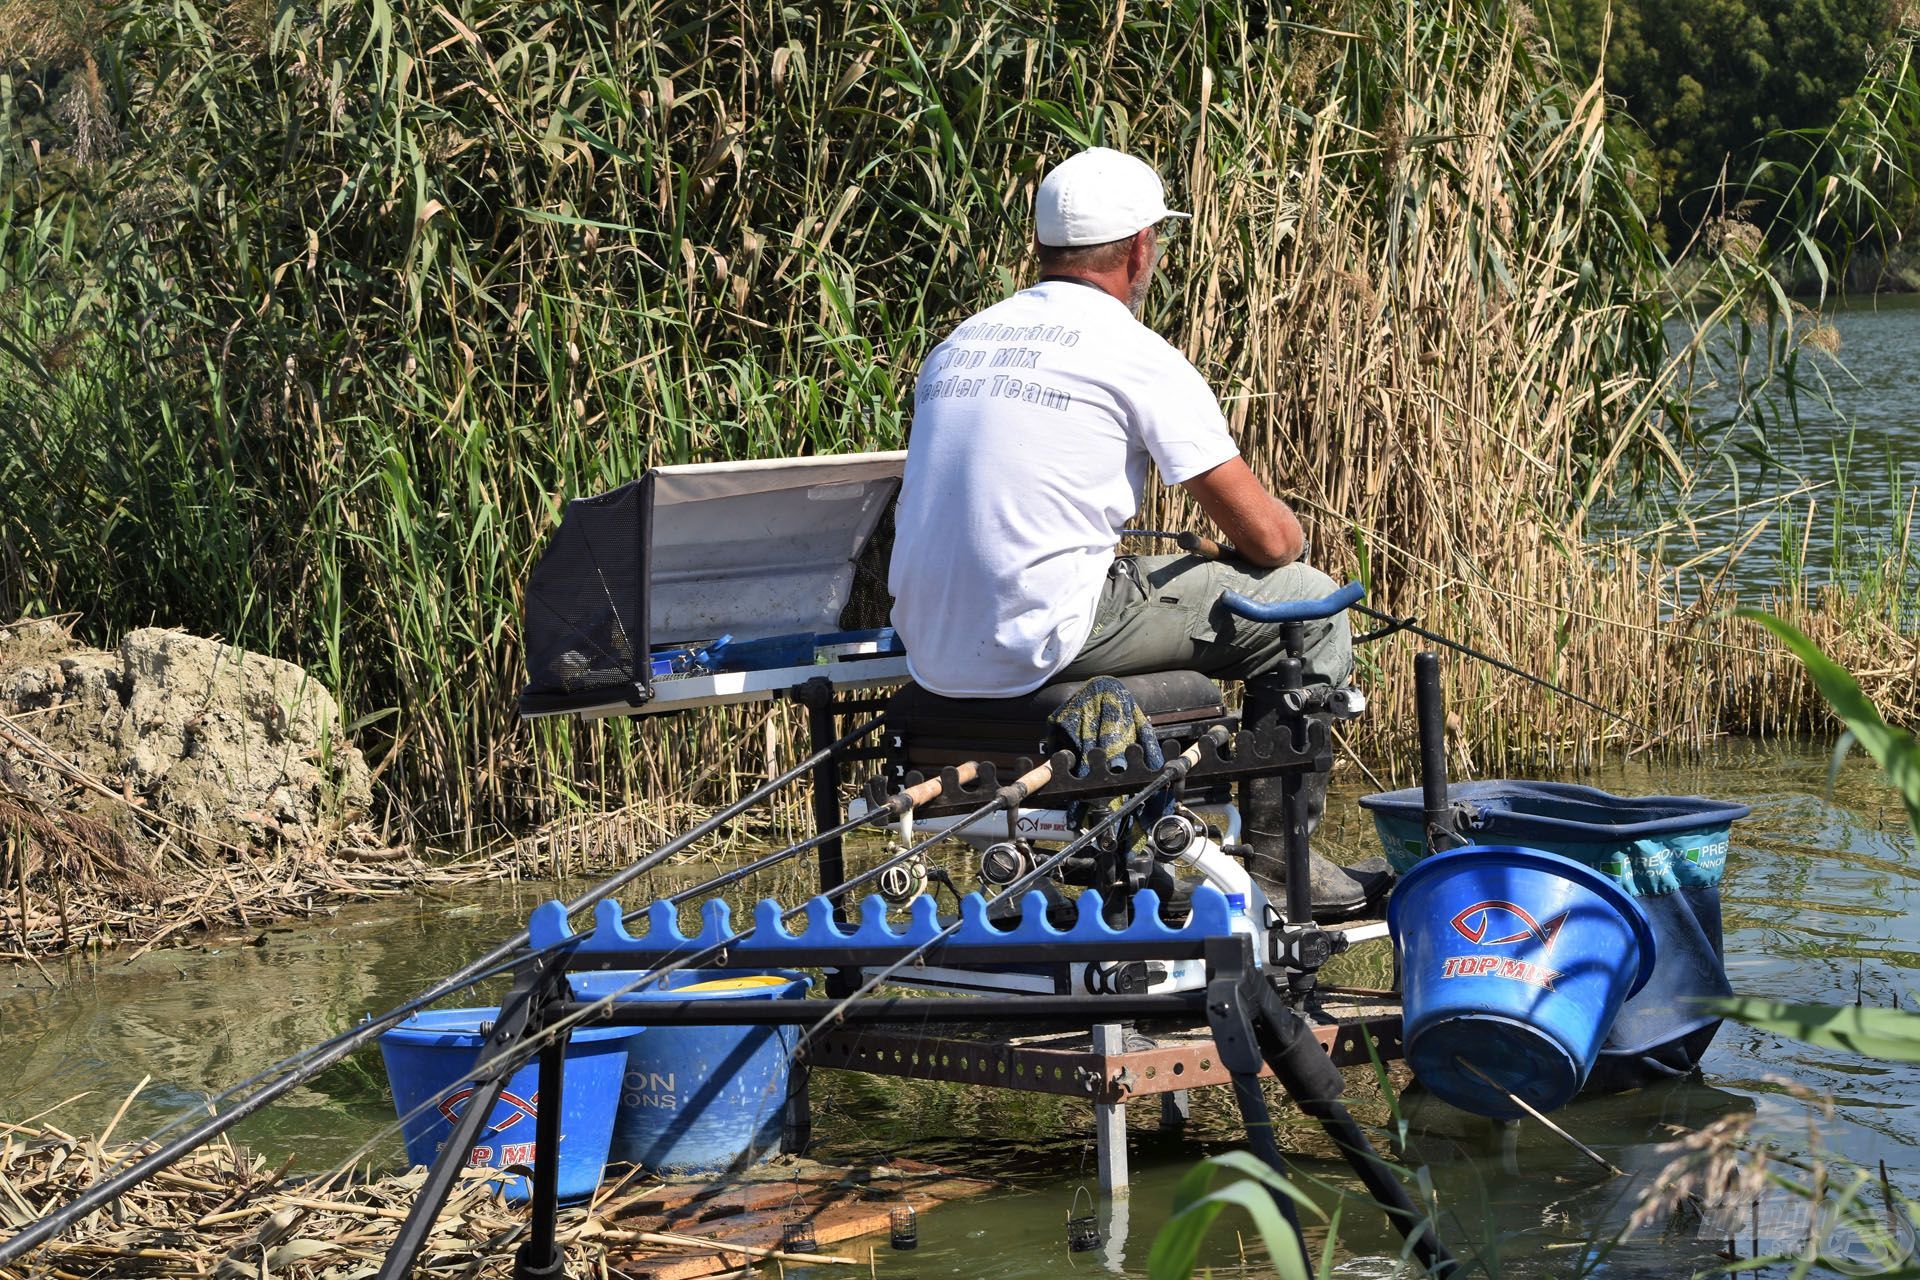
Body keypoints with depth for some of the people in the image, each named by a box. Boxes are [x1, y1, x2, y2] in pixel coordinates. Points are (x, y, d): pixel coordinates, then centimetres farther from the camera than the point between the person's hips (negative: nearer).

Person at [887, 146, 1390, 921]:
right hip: (1041, 641, -8)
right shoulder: (1136, 357, -4)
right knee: (1307, 603, 5)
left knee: (1148, 585, 36)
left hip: (931, 653, 8)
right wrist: (1289, 533, 21)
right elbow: (1265, 536, -5)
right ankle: (1276, 850, 11)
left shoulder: (959, 344, 16)